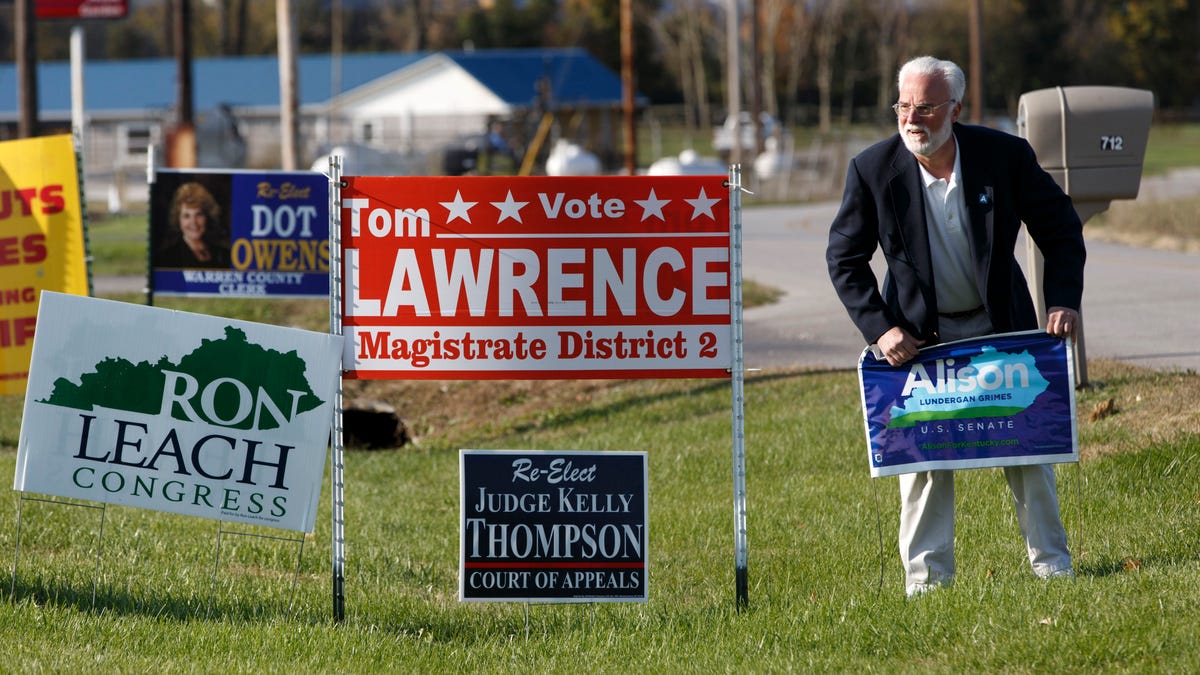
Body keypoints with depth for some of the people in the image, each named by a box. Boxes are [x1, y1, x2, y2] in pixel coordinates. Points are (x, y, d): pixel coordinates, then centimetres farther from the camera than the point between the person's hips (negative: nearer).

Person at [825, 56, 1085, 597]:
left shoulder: (1004, 155, -13)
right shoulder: (873, 169, -14)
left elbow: (1061, 229, 0)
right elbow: (844, 258, -5)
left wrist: (1063, 302, -10)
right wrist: (878, 328, -14)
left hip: (1001, 327, 1)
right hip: (920, 334, -1)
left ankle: (1050, 560, 20)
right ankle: (927, 575, 5)